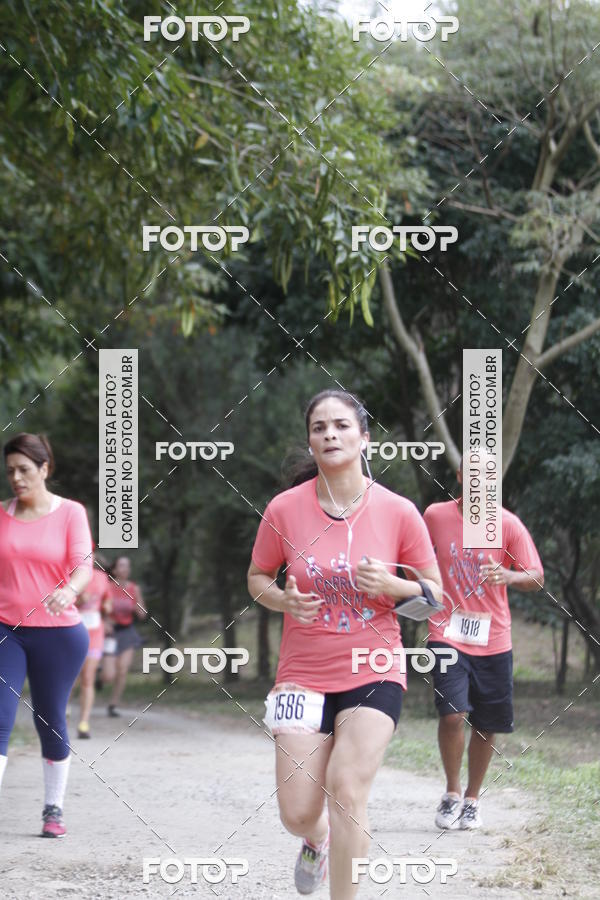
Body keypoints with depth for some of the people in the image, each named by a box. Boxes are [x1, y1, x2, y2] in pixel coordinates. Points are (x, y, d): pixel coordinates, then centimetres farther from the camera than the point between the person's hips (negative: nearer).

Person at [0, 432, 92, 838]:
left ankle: (54, 810, 21)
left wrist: (69, 590, -33)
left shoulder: (70, 513, -1)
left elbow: (84, 564, -12)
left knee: (51, 721, 7)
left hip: (57, 632, -1)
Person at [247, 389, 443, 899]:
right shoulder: (285, 509, -4)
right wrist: (285, 600, -12)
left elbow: (433, 592, 2)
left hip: (374, 675, -1)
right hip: (303, 676, 1)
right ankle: (317, 841, 38)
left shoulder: (399, 512, -5)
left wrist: (390, 585, -18)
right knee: (298, 813, -1)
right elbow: (257, 577, 10)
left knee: (346, 791, -17)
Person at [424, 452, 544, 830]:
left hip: (493, 639, 1)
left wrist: (509, 576, -24)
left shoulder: (509, 525, -3)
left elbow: (537, 578, -6)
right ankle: (452, 792, 4)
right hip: (447, 634, -1)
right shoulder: (436, 516, 1)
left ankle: (472, 799, 25)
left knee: (486, 726, 6)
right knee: (452, 714, -16)